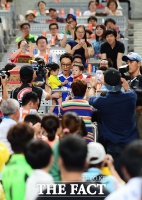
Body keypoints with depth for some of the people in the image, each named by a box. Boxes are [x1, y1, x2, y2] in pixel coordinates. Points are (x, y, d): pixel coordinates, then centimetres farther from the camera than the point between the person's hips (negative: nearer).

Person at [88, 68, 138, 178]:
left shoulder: (102, 102, -16)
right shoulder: (130, 96, -13)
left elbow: (91, 99, 10)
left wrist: (93, 86, 29)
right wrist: (126, 86, 33)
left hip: (114, 146, -2)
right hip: (132, 144, 2)